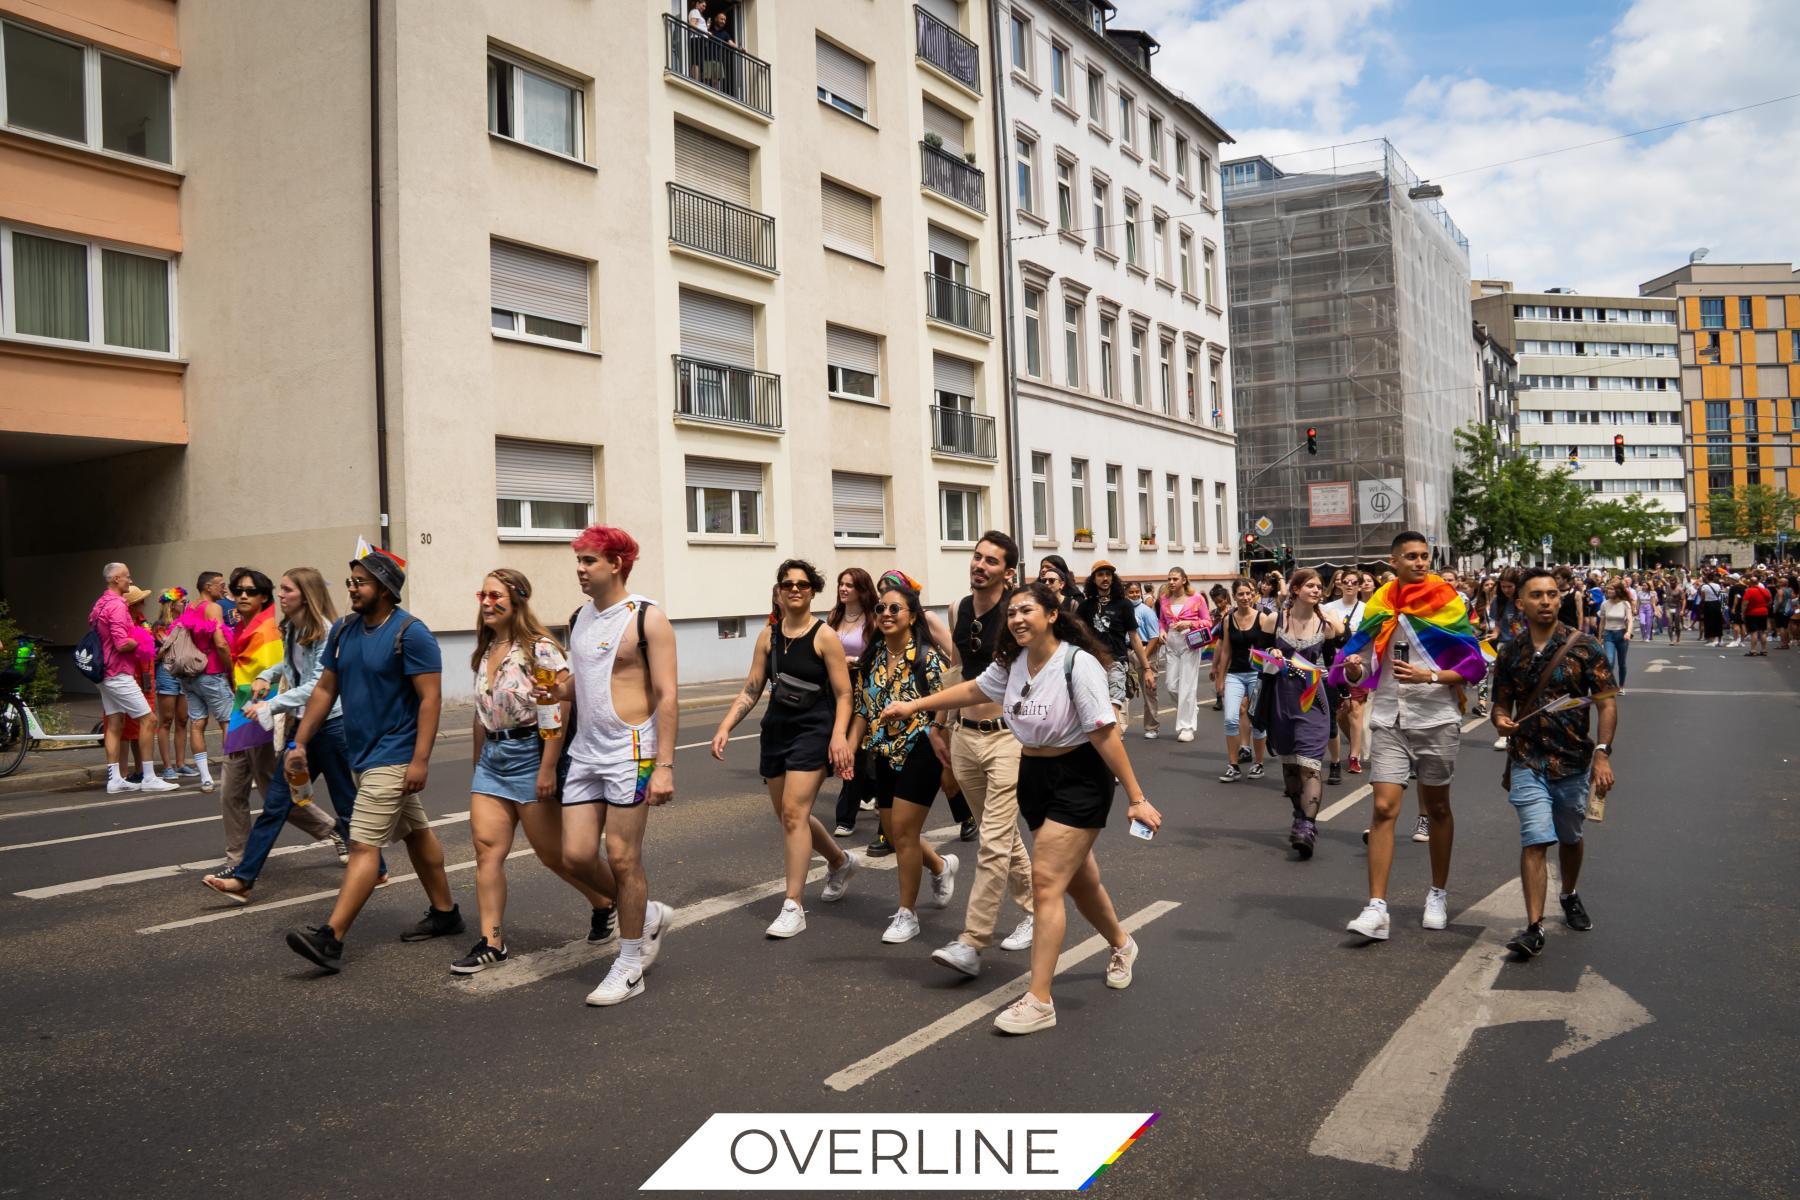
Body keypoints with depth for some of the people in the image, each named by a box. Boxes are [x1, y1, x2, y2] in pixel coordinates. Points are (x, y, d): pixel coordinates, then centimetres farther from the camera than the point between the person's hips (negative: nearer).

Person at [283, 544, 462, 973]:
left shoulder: (410, 633, -16)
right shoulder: (342, 630, 7)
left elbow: (430, 697, -19)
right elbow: (324, 689, 12)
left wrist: (420, 759, -23)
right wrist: (300, 742, 5)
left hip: (393, 756, -8)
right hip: (363, 753, 8)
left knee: (365, 845, -11)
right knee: (416, 831, 17)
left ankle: (331, 938, -13)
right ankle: (445, 913, 29)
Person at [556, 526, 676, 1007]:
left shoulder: (646, 618, -10)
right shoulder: (578, 619, 12)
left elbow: (667, 696, -13)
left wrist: (664, 765, -19)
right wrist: (556, 690, 2)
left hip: (630, 752, -7)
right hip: (584, 752, 7)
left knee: (622, 858, -1)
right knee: (576, 855, 3)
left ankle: (630, 966, 14)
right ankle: (647, 915, 28)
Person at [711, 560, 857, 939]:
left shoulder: (825, 636, -8)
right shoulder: (769, 635, 6)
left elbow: (843, 695, -8)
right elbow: (751, 690, 8)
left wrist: (839, 736, -22)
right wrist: (725, 727, -2)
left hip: (813, 730, -6)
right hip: (776, 729, 6)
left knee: (793, 813, -14)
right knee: (790, 815, 15)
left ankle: (793, 906, -6)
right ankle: (840, 862, 41)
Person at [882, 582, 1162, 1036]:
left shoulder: (1078, 663, -20)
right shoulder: (1013, 663, 1)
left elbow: (1105, 733, -21)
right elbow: (973, 689, 18)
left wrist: (1136, 798, -20)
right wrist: (914, 705, 20)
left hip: (1079, 781, -7)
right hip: (1034, 777, 7)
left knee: (1046, 880, -12)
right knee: (1077, 877, 18)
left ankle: (1038, 1002, -7)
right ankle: (1122, 946, 46)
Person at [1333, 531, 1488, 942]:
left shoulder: (1447, 604, -2)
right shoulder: (1379, 607, 5)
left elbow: (1475, 665, -4)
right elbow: (1362, 670, 8)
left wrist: (1429, 676, -18)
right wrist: (1353, 668, -15)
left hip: (1438, 721, -1)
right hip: (1391, 722, 1)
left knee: (1437, 809, 12)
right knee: (1384, 808, -9)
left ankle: (1438, 895, 31)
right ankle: (1376, 908, -10)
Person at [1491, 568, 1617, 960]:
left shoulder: (1584, 647, -4)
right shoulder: (1510, 653, 3)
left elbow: (1606, 703, -6)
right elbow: (1501, 704, 13)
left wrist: (1602, 753, -16)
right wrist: (1501, 719, -11)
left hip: (1574, 761, 0)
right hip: (1527, 762, 0)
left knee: (1570, 837, 19)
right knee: (1535, 842, -10)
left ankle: (1570, 896, 45)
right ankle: (1534, 927, -10)